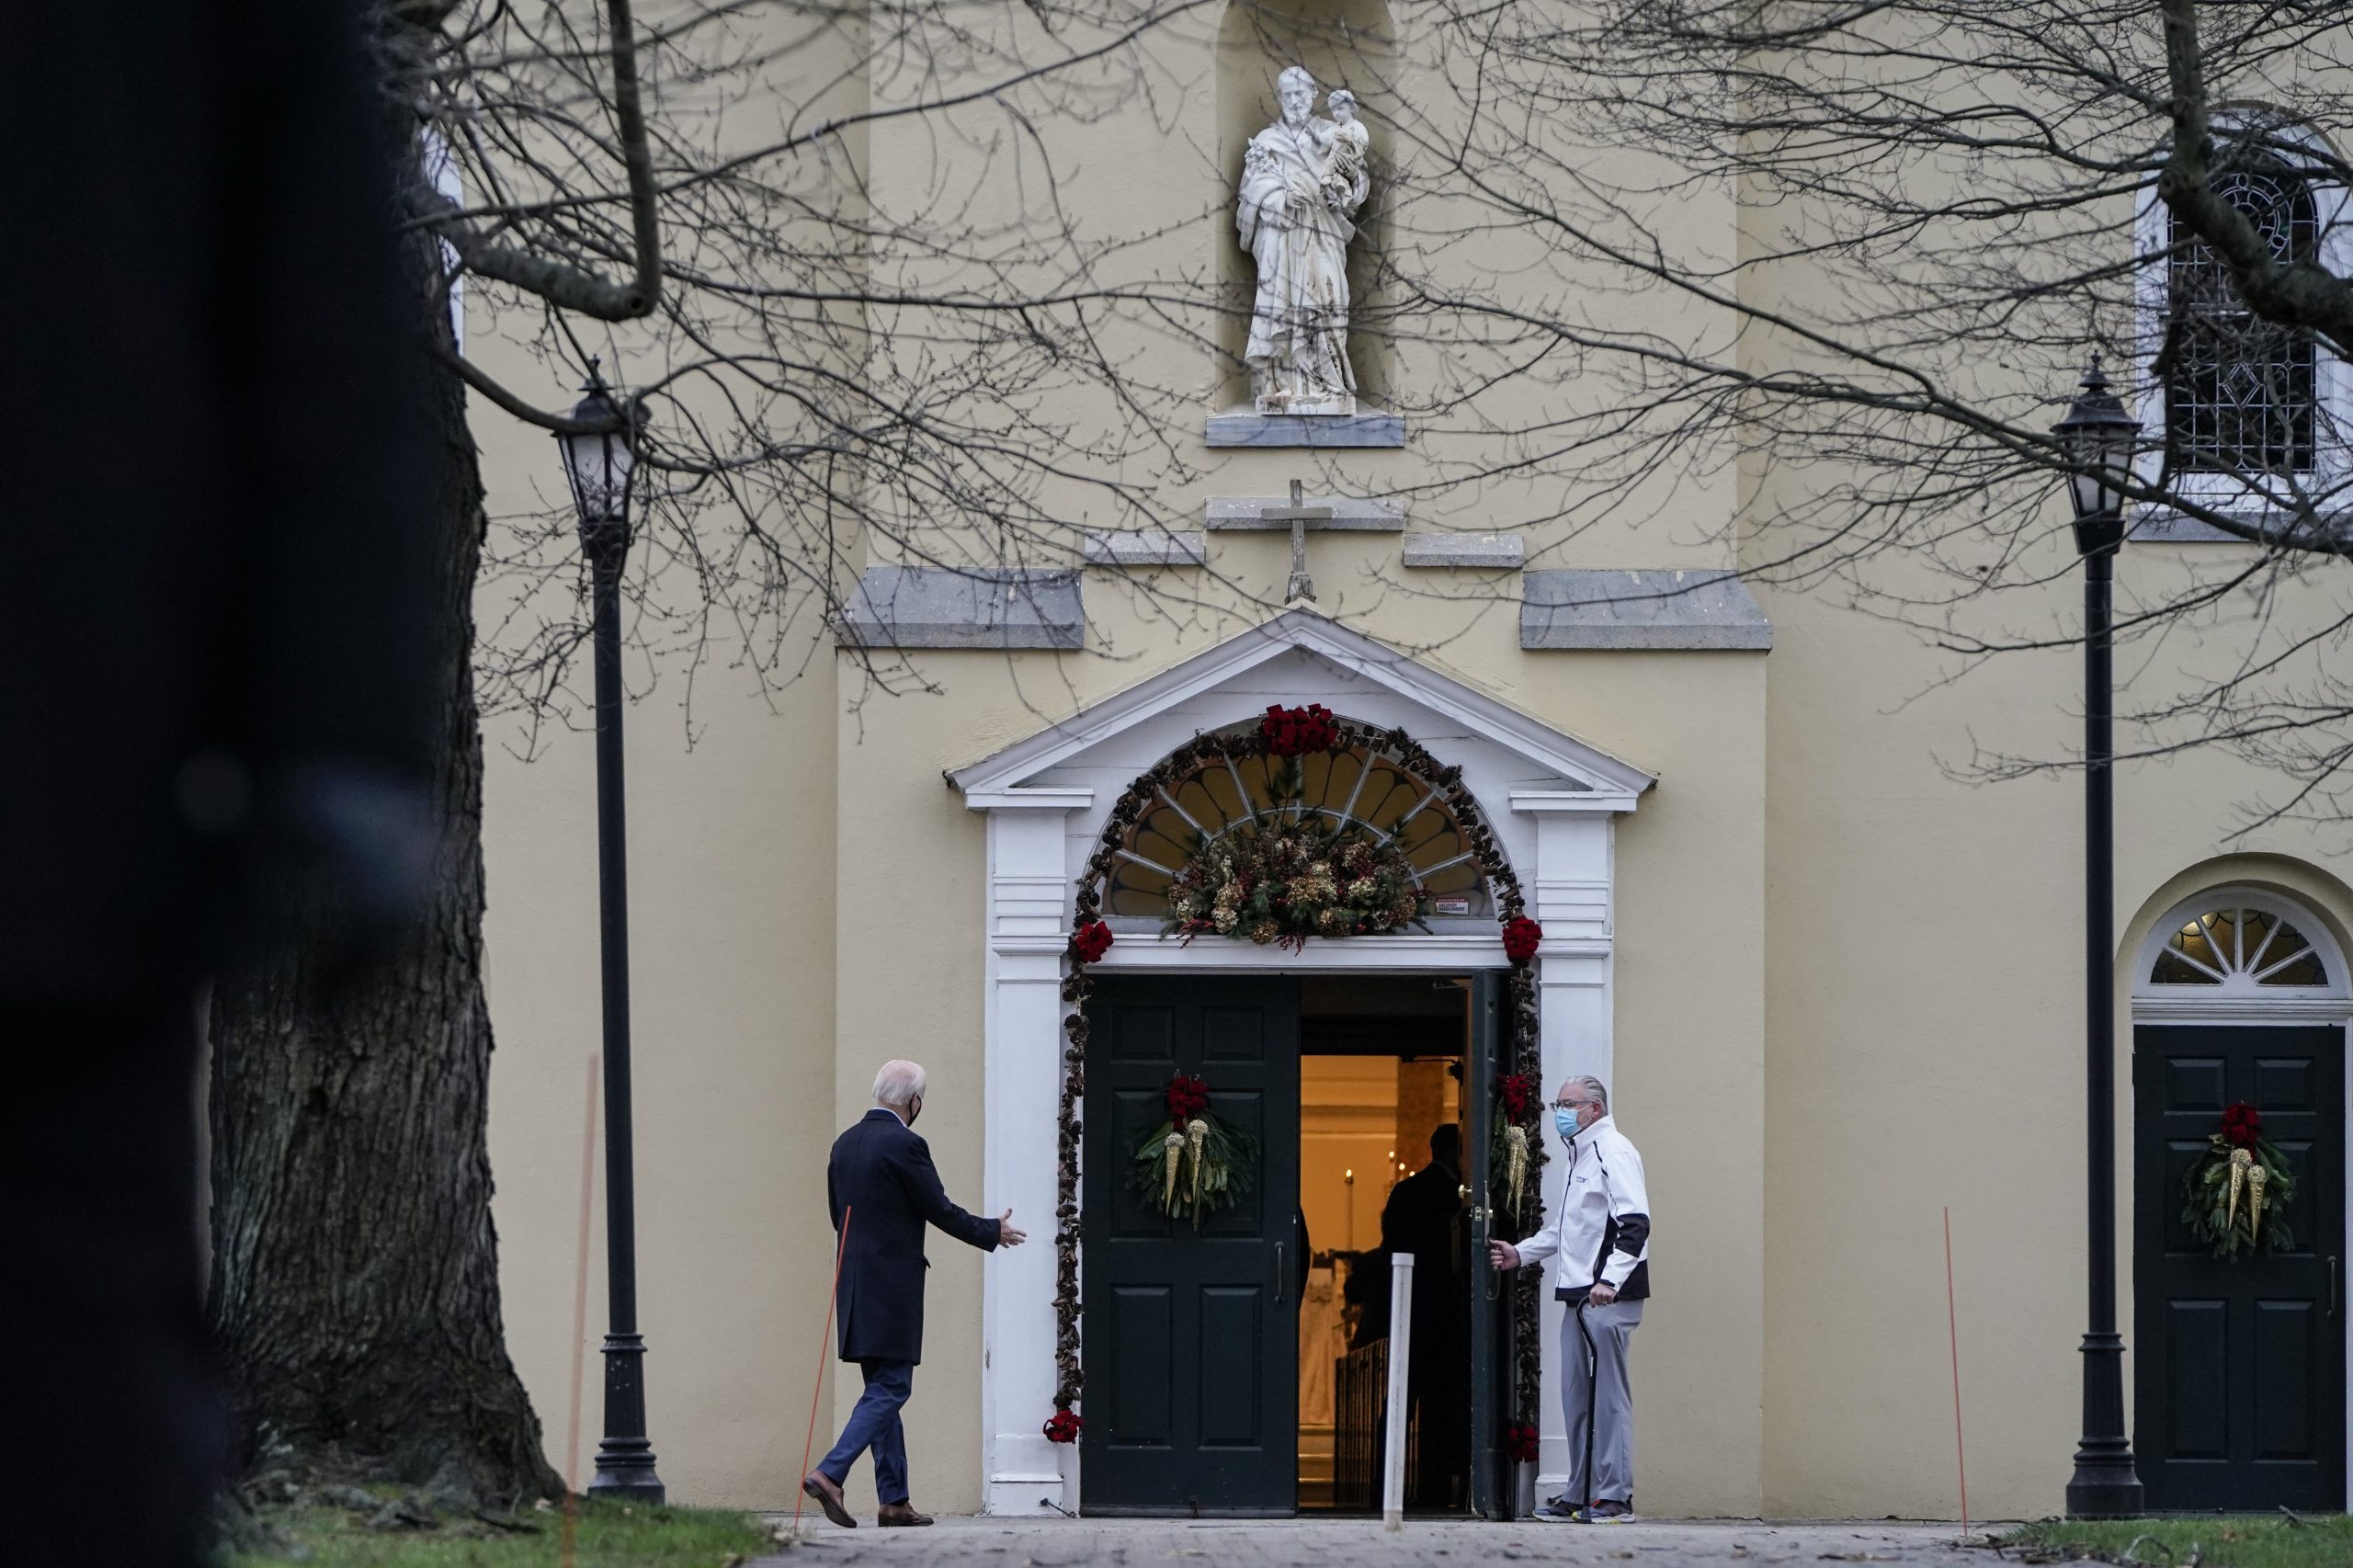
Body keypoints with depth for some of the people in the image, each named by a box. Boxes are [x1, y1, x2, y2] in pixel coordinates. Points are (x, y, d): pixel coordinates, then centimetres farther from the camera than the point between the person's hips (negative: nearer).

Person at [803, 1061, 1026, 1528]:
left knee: (884, 1390, 12)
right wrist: (992, 1232, 6)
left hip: (855, 1286, 8)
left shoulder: (845, 1143, 11)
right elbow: (940, 1210, -9)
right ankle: (829, 1474, -19)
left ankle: (894, 1500, 12)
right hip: (891, 1288, -8)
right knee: (889, 1389, -6)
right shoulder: (905, 1145, -13)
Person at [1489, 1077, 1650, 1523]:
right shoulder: (1580, 1155, 22)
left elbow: (1635, 1223, -19)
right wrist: (1522, 1253, 23)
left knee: (1609, 1395, -8)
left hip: (1609, 1298, -10)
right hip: (1579, 1296, 10)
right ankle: (1580, 1495, 13)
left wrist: (1610, 1280, -27)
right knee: (1576, 1397, 9)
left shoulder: (1613, 1152, -9)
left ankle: (1615, 1494, -8)